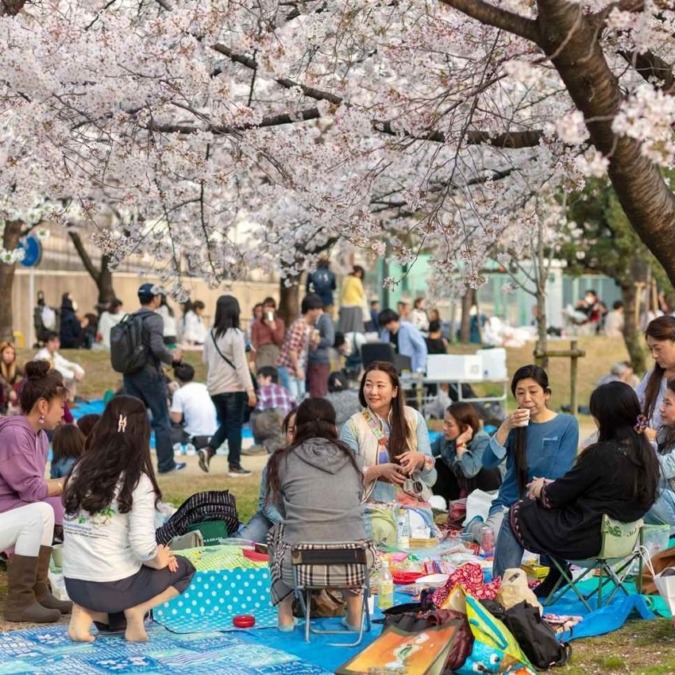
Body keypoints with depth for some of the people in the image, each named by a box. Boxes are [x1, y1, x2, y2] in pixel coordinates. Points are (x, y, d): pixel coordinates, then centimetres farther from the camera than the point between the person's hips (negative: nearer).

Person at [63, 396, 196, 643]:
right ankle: (136, 610, -3)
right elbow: (142, 547, -19)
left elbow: (90, 535, 5)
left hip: (74, 584, 5)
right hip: (114, 587, -5)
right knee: (183, 568, 20)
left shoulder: (80, 471, 3)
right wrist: (159, 560, 2)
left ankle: (86, 611, 9)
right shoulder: (138, 482, -13)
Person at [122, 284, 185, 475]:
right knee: (161, 420, 2)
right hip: (149, 373, -7)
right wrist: (173, 357, -6)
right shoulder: (154, 319, -11)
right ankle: (166, 463, 5)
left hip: (130, 374, 7)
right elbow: (157, 348, -21)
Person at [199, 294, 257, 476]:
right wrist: (250, 389, -16)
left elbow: (205, 359, 17)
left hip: (214, 388, 6)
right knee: (235, 426, 3)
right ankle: (235, 466, 5)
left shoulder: (211, 335, 6)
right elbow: (241, 365, -16)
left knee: (225, 425, 18)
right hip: (233, 387, -6)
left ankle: (208, 450, -3)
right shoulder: (235, 335, -13)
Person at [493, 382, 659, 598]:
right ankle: (551, 583, 32)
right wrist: (549, 485, 9)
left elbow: (554, 497, -14)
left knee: (516, 514, 13)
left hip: (585, 539, -8)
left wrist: (540, 489, 8)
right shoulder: (646, 452, -2)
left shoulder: (603, 454, -25)